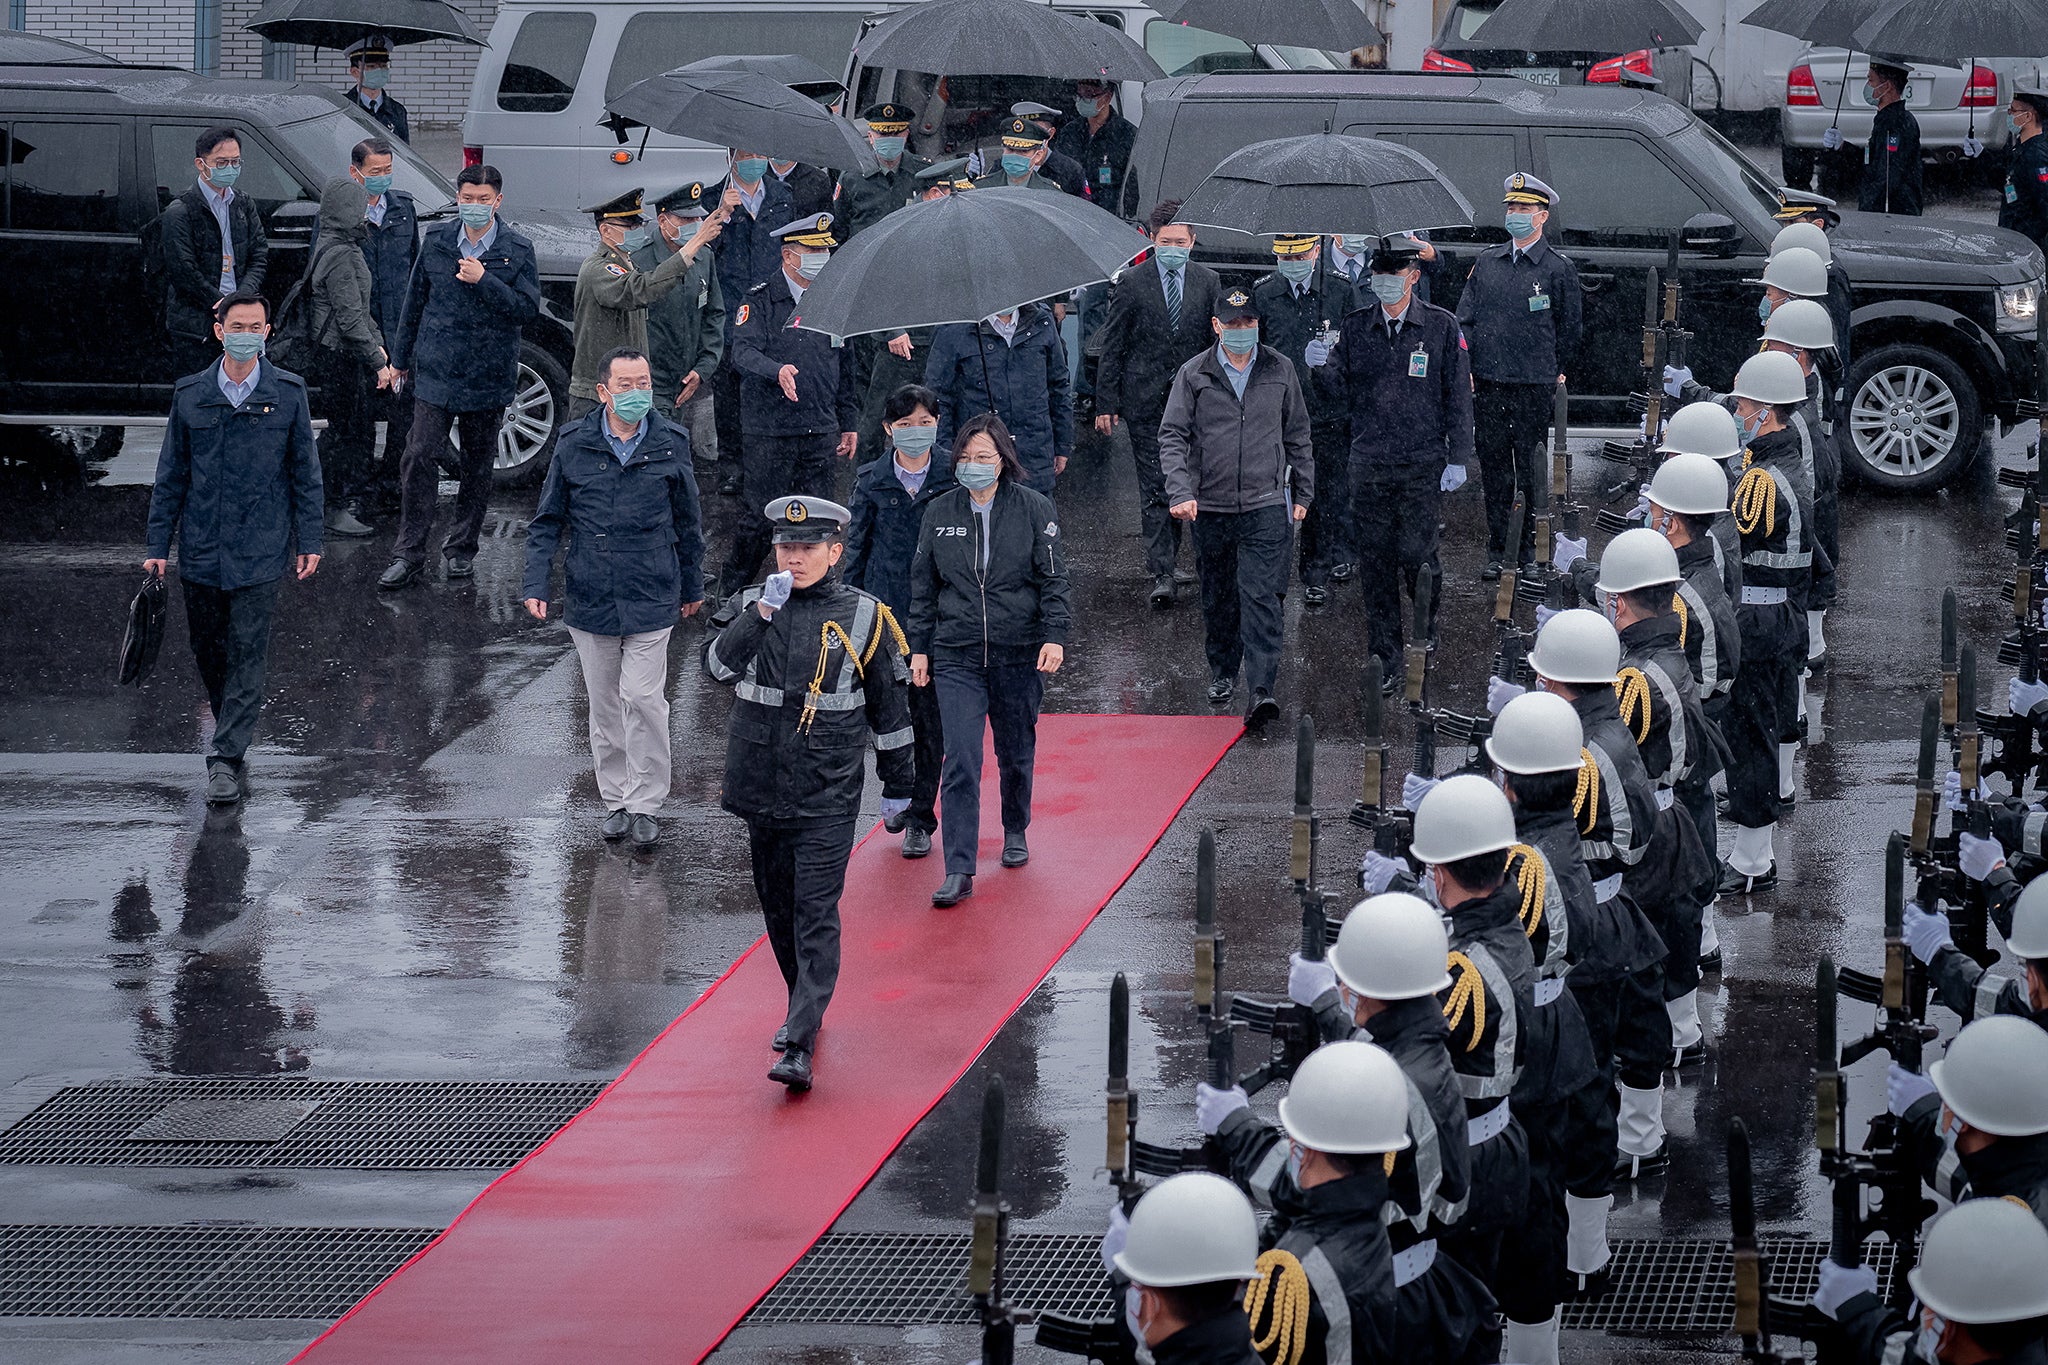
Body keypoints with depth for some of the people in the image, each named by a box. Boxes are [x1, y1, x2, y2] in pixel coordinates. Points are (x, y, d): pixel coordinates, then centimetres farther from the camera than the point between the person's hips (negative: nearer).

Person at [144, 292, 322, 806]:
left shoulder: (288, 392, 0)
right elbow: (171, 474, 8)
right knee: (207, 649, 9)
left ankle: (227, 758, -5)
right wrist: (158, 546, 5)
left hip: (261, 548, -2)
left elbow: (305, 470, 5)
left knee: (247, 652, -6)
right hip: (201, 550, 2)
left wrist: (309, 541, 1)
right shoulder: (190, 395, 3)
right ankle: (231, 734, 29)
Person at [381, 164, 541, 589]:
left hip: (488, 376, 0)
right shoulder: (436, 241, 4)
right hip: (435, 370, 1)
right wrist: (400, 357, 16)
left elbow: (528, 309, -9)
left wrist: (484, 281, -20)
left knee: (478, 466, 10)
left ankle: (462, 548, 24)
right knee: (420, 458, -7)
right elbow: (415, 300, 13)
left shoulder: (517, 251, -2)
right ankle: (409, 555, -4)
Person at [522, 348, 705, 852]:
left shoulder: (671, 445, -1)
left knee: (643, 699, -8)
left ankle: (645, 804, 2)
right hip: (591, 598, 1)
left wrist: (692, 587, 17)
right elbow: (547, 522, 6)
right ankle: (615, 800, 22)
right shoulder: (574, 446, -2)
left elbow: (687, 523, 11)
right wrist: (536, 584, -3)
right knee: (604, 704, 10)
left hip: (652, 598, -1)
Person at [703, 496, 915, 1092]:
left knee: (816, 917, -10)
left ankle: (800, 1047, -16)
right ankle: (804, 1008, 37)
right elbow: (719, 665, -13)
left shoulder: (863, 617, -2)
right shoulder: (753, 605, 3)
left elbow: (889, 706, 6)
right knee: (779, 907, 16)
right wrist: (762, 614, -24)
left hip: (828, 797, -4)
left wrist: (898, 785, 9)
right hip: (761, 788, 4)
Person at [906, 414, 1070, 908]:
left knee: (1016, 752, 16)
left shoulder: (1033, 508, -2)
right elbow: (923, 585, 11)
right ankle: (958, 871, -13)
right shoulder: (940, 512, 4)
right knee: (960, 763, -10)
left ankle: (1015, 832, 42)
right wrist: (919, 648, 8)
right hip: (956, 658, 0)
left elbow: (1053, 577, -2)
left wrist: (1054, 636, -13)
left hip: (1019, 654, 0)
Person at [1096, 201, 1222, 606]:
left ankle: (1165, 561, 22)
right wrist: (1105, 402, -3)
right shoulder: (1131, 281, -2)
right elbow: (1113, 346, 0)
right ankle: (1161, 575, -6)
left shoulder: (1208, 282, 5)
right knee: (1154, 488, -5)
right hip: (1146, 401, -3)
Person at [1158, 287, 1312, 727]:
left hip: (1267, 505, -1)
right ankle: (1222, 670, 34)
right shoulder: (1194, 375, 0)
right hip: (1211, 506, 1)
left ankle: (1262, 690, -18)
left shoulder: (1280, 371, 5)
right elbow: (1172, 435, -3)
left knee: (1262, 595, -12)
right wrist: (1180, 491, -17)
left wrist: (1303, 493, 13)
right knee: (1217, 596, 14)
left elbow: (1298, 435, 14)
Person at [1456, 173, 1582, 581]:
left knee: (1530, 471, 0)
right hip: (1487, 385, 4)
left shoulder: (1559, 270, -1)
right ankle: (1497, 551, 15)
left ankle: (1530, 554, 7)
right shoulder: (1487, 263, 10)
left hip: (1535, 388, -4)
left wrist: (1555, 373, 5)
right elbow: (1465, 318, 11)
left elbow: (1570, 329, 6)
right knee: (1494, 467, 7)